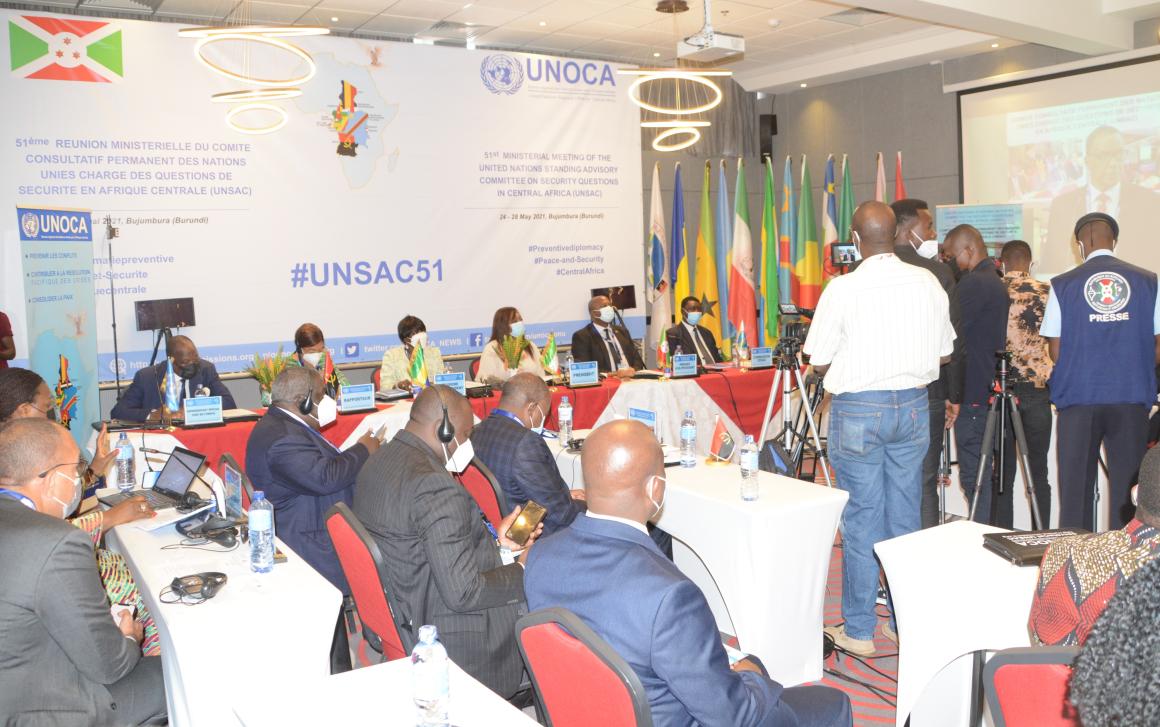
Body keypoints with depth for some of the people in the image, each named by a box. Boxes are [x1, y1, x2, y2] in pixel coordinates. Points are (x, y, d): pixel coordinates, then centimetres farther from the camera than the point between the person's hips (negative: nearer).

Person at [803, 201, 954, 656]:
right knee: (905, 516, 13)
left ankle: (858, 631, 13)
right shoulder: (928, 284, 0)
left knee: (862, 519, 3)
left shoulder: (843, 289, -13)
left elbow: (819, 364, -9)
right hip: (913, 406, 4)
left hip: (858, 409, -4)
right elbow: (944, 353, 9)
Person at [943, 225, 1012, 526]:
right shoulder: (997, 282, 17)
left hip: (974, 397, -10)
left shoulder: (973, 284, -14)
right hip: (994, 394, 10)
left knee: (974, 477, -4)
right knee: (995, 476, 14)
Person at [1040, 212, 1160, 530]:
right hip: (1132, 397, 1)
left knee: (1076, 485, 7)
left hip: (1078, 398, -1)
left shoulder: (1063, 285, -2)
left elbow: (1055, 351, -1)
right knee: (1126, 485, 7)